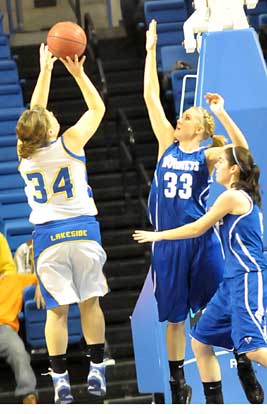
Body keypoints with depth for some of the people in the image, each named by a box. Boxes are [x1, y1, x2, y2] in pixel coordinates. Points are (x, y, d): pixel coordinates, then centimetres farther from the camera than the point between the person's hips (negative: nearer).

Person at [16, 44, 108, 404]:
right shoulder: (69, 144, -9)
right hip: (82, 231, -2)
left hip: (47, 236, 2)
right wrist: (78, 72, 7)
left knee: (57, 310, 2)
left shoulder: (25, 155, 0)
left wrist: (45, 70, 21)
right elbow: (97, 107, 4)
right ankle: (96, 370, 13)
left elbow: (34, 113, 16)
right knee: (90, 302, 10)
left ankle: (60, 378, 0)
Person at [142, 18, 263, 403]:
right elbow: (151, 97, 8)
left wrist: (221, 113, -20)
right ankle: (178, 382, 16)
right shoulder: (168, 144, 8)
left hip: (201, 239, -4)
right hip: (168, 241, 4)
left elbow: (242, 149, -18)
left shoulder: (207, 155, -1)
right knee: (174, 316, 8)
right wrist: (151, 50, 6)